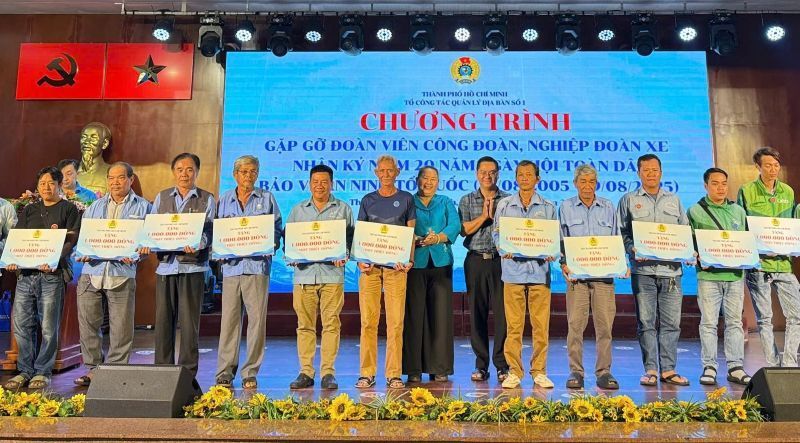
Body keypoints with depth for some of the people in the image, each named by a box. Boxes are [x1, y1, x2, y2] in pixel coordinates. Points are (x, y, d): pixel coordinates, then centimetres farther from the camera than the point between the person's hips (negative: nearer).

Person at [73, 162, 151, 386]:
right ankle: (94, 367, 19)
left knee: (121, 327, 1)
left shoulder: (143, 207, 7)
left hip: (122, 273, -3)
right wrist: (82, 253, -5)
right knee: (88, 322, 5)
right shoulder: (95, 207, 18)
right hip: (92, 270, 4)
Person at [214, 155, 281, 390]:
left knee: (257, 319, -2)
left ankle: (250, 373, 7)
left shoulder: (267, 198, 11)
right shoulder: (224, 200, 16)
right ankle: (224, 373, 7)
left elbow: (277, 230, 8)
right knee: (229, 319, -1)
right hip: (231, 264, 2)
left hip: (257, 264, -1)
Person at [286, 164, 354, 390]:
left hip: (332, 273, -2)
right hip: (304, 273, 2)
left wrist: (344, 257, -10)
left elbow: (351, 239, 8)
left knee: (331, 324, -3)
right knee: (305, 325, 3)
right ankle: (306, 372, 11)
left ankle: (328, 372, 5)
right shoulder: (298, 210, 16)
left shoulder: (343, 209, 11)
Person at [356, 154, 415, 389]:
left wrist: (410, 260, -7)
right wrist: (360, 260, -4)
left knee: (396, 322, -1)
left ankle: (394, 374, 7)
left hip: (396, 266, -1)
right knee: (368, 321, 1)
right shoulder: (368, 200, 13)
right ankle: (367, 373, 10)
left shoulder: (406, 199, 10)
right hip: (370, 266, 1)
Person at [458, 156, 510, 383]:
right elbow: (464, 230, 0)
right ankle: (481, 365, 13)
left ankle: (502, 365, 8)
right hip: (475, 261, 1)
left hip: (501, 260, -1)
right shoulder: (467, 200, 11)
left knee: (502, 313, -2)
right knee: (477, 313, 4)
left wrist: (494, 215, -10)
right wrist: (483, 216, -8)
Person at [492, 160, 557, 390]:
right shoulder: (504, 205, 10)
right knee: (513, 325, 0)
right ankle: (514, 372, 10)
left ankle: (539, 372, 14)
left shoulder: (548, 207, 11)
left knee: (541, 325, 2)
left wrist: (551, 253, -9)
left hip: (540, 270, 1)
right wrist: (504, 250, -11)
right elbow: (496, 233, 9)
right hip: (513, 270, 0)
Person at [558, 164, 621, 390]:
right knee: (575, 323, -3)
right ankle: (575, 371, 6)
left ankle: (604, 372, 11)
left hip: (604, 273, 1)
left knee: (604, 323, 1)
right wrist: (564, 264, -8)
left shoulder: (608, 207, 12)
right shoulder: (566, 207, 8)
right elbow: (560, 240, 7)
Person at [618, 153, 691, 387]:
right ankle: (650, 370, 7)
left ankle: (668, 369, 11)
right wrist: (633, 250, -13)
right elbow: (622, 232, 4)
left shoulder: (673, 200, 18)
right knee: (646, 322, 0)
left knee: (671, 322, 3)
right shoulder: (629, 200, 9)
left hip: (671, 269, 3)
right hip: (643, 269, -2)